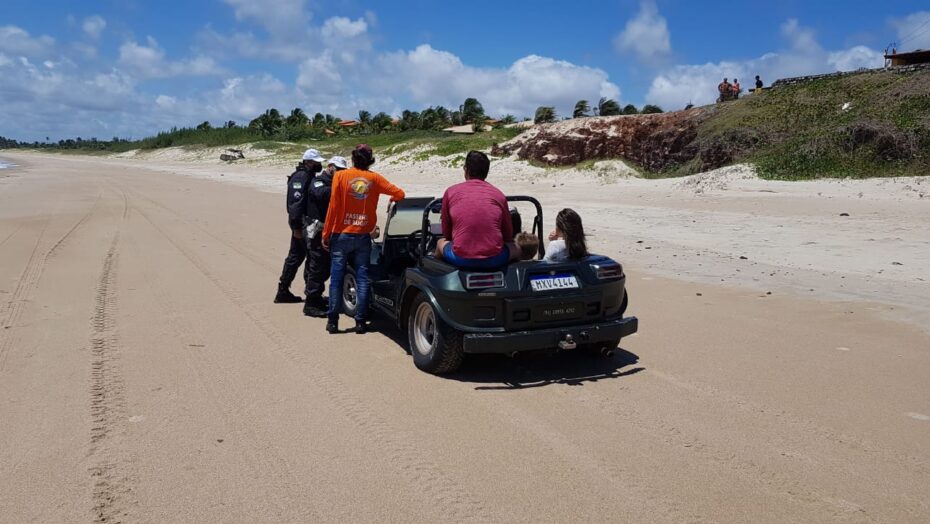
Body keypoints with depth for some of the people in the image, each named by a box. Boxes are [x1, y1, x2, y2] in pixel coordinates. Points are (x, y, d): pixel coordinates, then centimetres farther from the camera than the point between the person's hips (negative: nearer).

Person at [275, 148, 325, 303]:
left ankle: (283, 291, 18)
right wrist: (296, 227, -25)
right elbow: (296, 202, -22)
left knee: (296, 256, 12)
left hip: (304, 222, 10)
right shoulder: (301, 177, -14)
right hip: (302, 223, -10)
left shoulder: (308, 176, 18)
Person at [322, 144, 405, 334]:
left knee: (337, 277, 5)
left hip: (341, 235, -1)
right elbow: (399, 194, 0)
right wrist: (392, 200, 24)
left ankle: (333, 321, 7)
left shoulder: (340, 176, -3)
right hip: (363, 236, 1)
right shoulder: (374, 178, 1)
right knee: (362, 279, 6)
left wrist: (326, 234, -1)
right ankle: (360, 322, 7)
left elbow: (333, 206, -6)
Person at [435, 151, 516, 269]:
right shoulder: (498, 194, 7)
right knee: (516, 247, 30)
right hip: (494, 260, 0)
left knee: (441, 243, 32)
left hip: (461, 260, 0)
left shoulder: (451, 192, 6)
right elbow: (508, 235, 16)